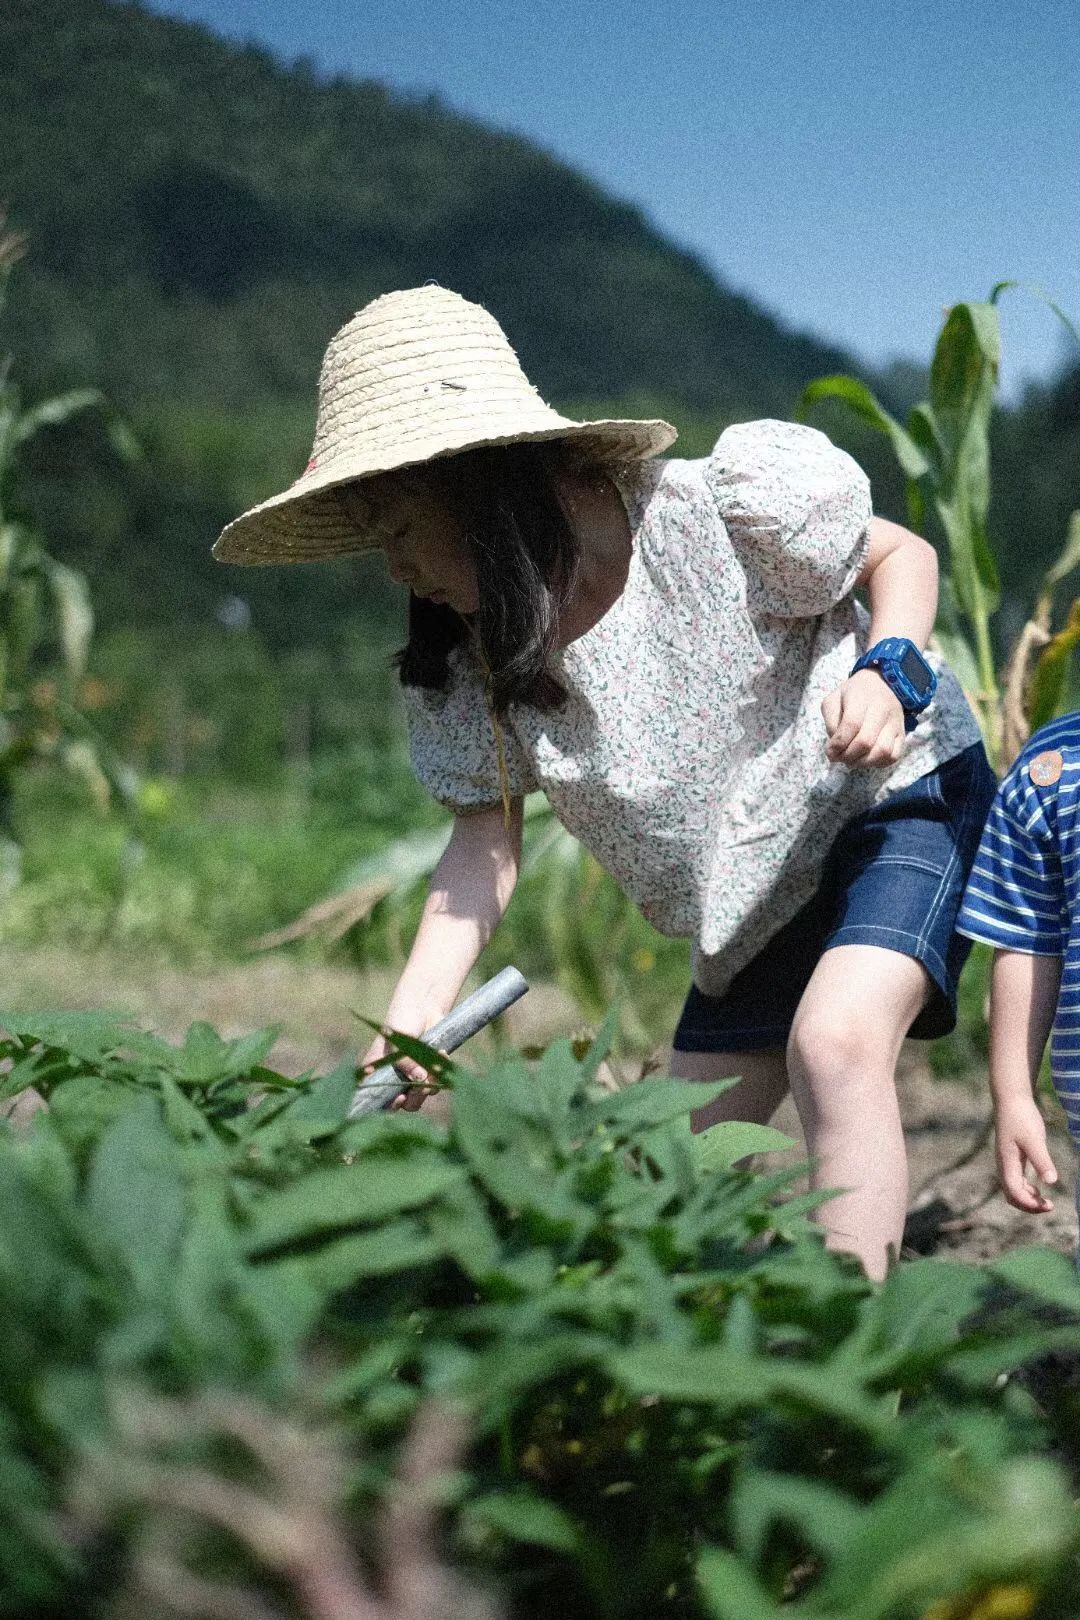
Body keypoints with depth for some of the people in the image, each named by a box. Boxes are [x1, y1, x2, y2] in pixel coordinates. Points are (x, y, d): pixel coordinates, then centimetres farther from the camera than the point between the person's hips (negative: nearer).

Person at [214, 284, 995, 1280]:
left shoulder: (723, 510, -25)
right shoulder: (473, 659, -9)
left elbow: (904, 555, -9)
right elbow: (486, 845, -11)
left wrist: (887, 672, -29)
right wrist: (410, 1022, -25)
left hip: (901, 795, -6)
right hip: (754, 903, 6)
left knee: (834, 1041, -31)